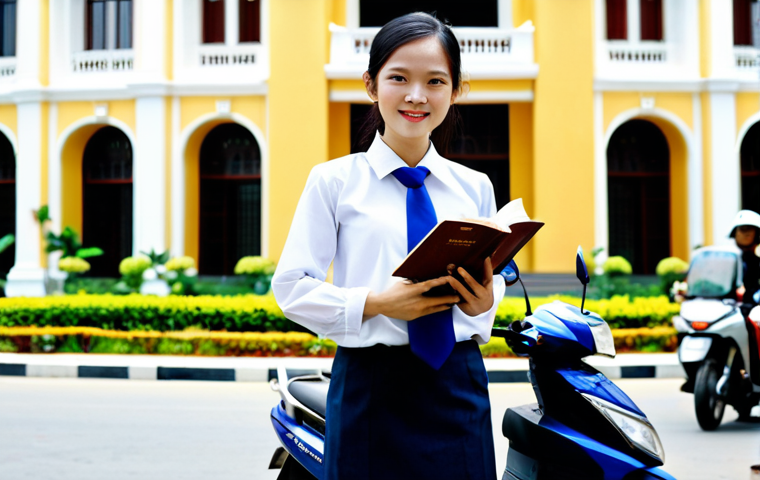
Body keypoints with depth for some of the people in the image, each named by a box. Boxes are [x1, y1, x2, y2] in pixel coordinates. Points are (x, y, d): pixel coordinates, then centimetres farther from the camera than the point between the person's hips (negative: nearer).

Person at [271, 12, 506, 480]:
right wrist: (375, 304, -17)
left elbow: (495, 281, 15)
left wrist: (483, 303, -9)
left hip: (458, 385, 3)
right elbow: (291, 287, -4)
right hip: (371, 385, -3)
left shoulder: (475, 187, 9)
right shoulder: (334, 181, -1)